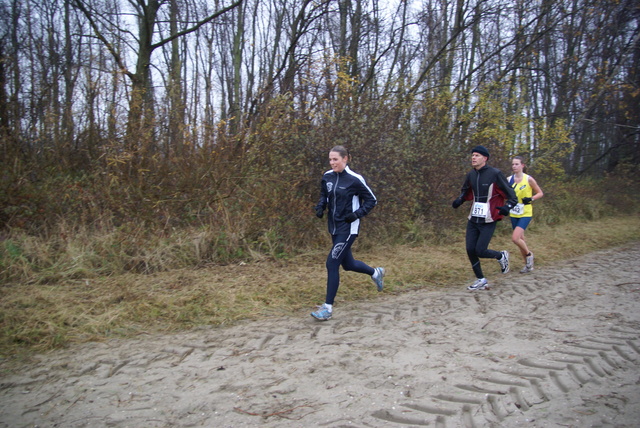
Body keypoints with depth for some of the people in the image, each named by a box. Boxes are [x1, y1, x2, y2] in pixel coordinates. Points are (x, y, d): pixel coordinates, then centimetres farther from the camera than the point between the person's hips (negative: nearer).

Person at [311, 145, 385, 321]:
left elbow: (372, 200, -6)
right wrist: (320, 207, -2)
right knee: (347, 263, 19)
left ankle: (328, 307, 0)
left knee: (332, 263, -11)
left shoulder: (354, 179, -15)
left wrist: (357, 214, -19)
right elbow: (324, 195, 18)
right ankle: (375, 273, 48)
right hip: (334, 227, 7)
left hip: (348, 228, -7)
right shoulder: (327, 177, 2)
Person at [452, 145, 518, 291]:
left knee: (480, 251, -8)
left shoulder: (495, 174, -12)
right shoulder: (471, 175, 5)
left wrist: (507, 207, -30)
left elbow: (511, 196, -9)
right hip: (473, 220, 6)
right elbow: (465, 190, 25)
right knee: (470, 250, 0)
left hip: (488, 222, -6)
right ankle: (481, 280, 16)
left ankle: (502, 256, 24)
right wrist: (460, 200, 4)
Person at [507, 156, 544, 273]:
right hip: (514, 214, 5)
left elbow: (540, 193, 1)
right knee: (520, 239, 12)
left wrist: (531, 199, -16)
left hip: (525, 214, -4)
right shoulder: (509, 180, 2)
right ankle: (528, 264, 29)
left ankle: (529, 254, 10)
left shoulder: (528, 179, -7)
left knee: (515, 238, -19)